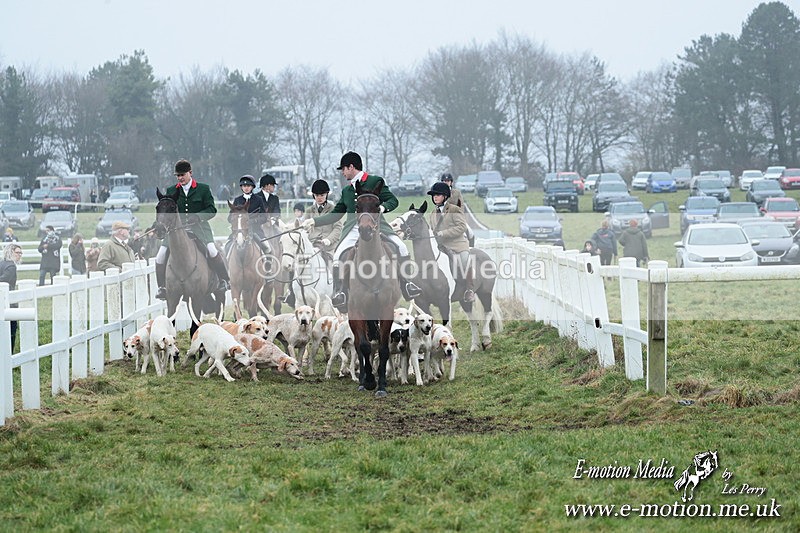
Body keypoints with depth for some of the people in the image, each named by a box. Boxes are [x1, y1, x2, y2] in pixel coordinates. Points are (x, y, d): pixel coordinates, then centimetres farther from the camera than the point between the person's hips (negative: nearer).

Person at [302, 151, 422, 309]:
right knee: (338, 255, -22)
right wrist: (314, 221, 15)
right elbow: (335, 215, 24)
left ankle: (407, 286, -12)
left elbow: (393, 200, 3)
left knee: (400, 246, -24)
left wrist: (382, 207, -18)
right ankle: (340, 294, -14)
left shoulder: (375, 181, 7)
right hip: (354, 229, 4)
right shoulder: (346, 191, 22)